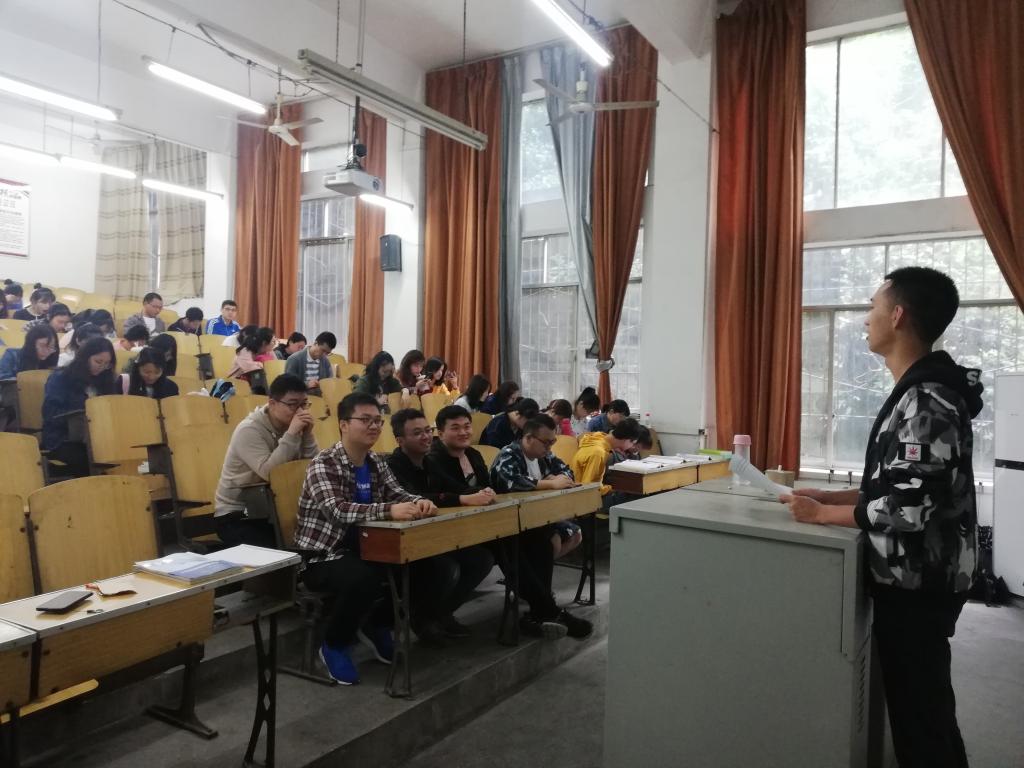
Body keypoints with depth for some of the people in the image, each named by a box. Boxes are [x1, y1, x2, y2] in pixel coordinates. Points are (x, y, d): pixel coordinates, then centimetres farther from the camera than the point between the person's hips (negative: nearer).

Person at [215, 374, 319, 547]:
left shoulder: (289, 427, 1)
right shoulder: (249, 430, -17)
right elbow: (270, 473, -30)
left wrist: (307, 434, -16)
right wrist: (291, 434, -30)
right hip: (236, 514, -6)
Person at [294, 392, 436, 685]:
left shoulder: (376, 463, 7)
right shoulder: (323, 463, -17)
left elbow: (397, 494, 2)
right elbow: (336, 509, -33)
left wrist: (419, 502, -24)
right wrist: (389, 511, -47)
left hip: (361, 550, 7)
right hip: (322, 556, -7)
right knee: (363, 578, -35)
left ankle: (376, 625, 12)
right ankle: (334, 644, -6)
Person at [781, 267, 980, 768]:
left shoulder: (926, 400, -23)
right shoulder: (920, 392, 9)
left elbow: (907, 508, -27)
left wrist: (821, 514, -17)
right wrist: (830, 496, 7)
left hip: (917, 585, -9)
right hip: (912, 579, 9)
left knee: (919, 709, 6)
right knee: (920, 704, 22)